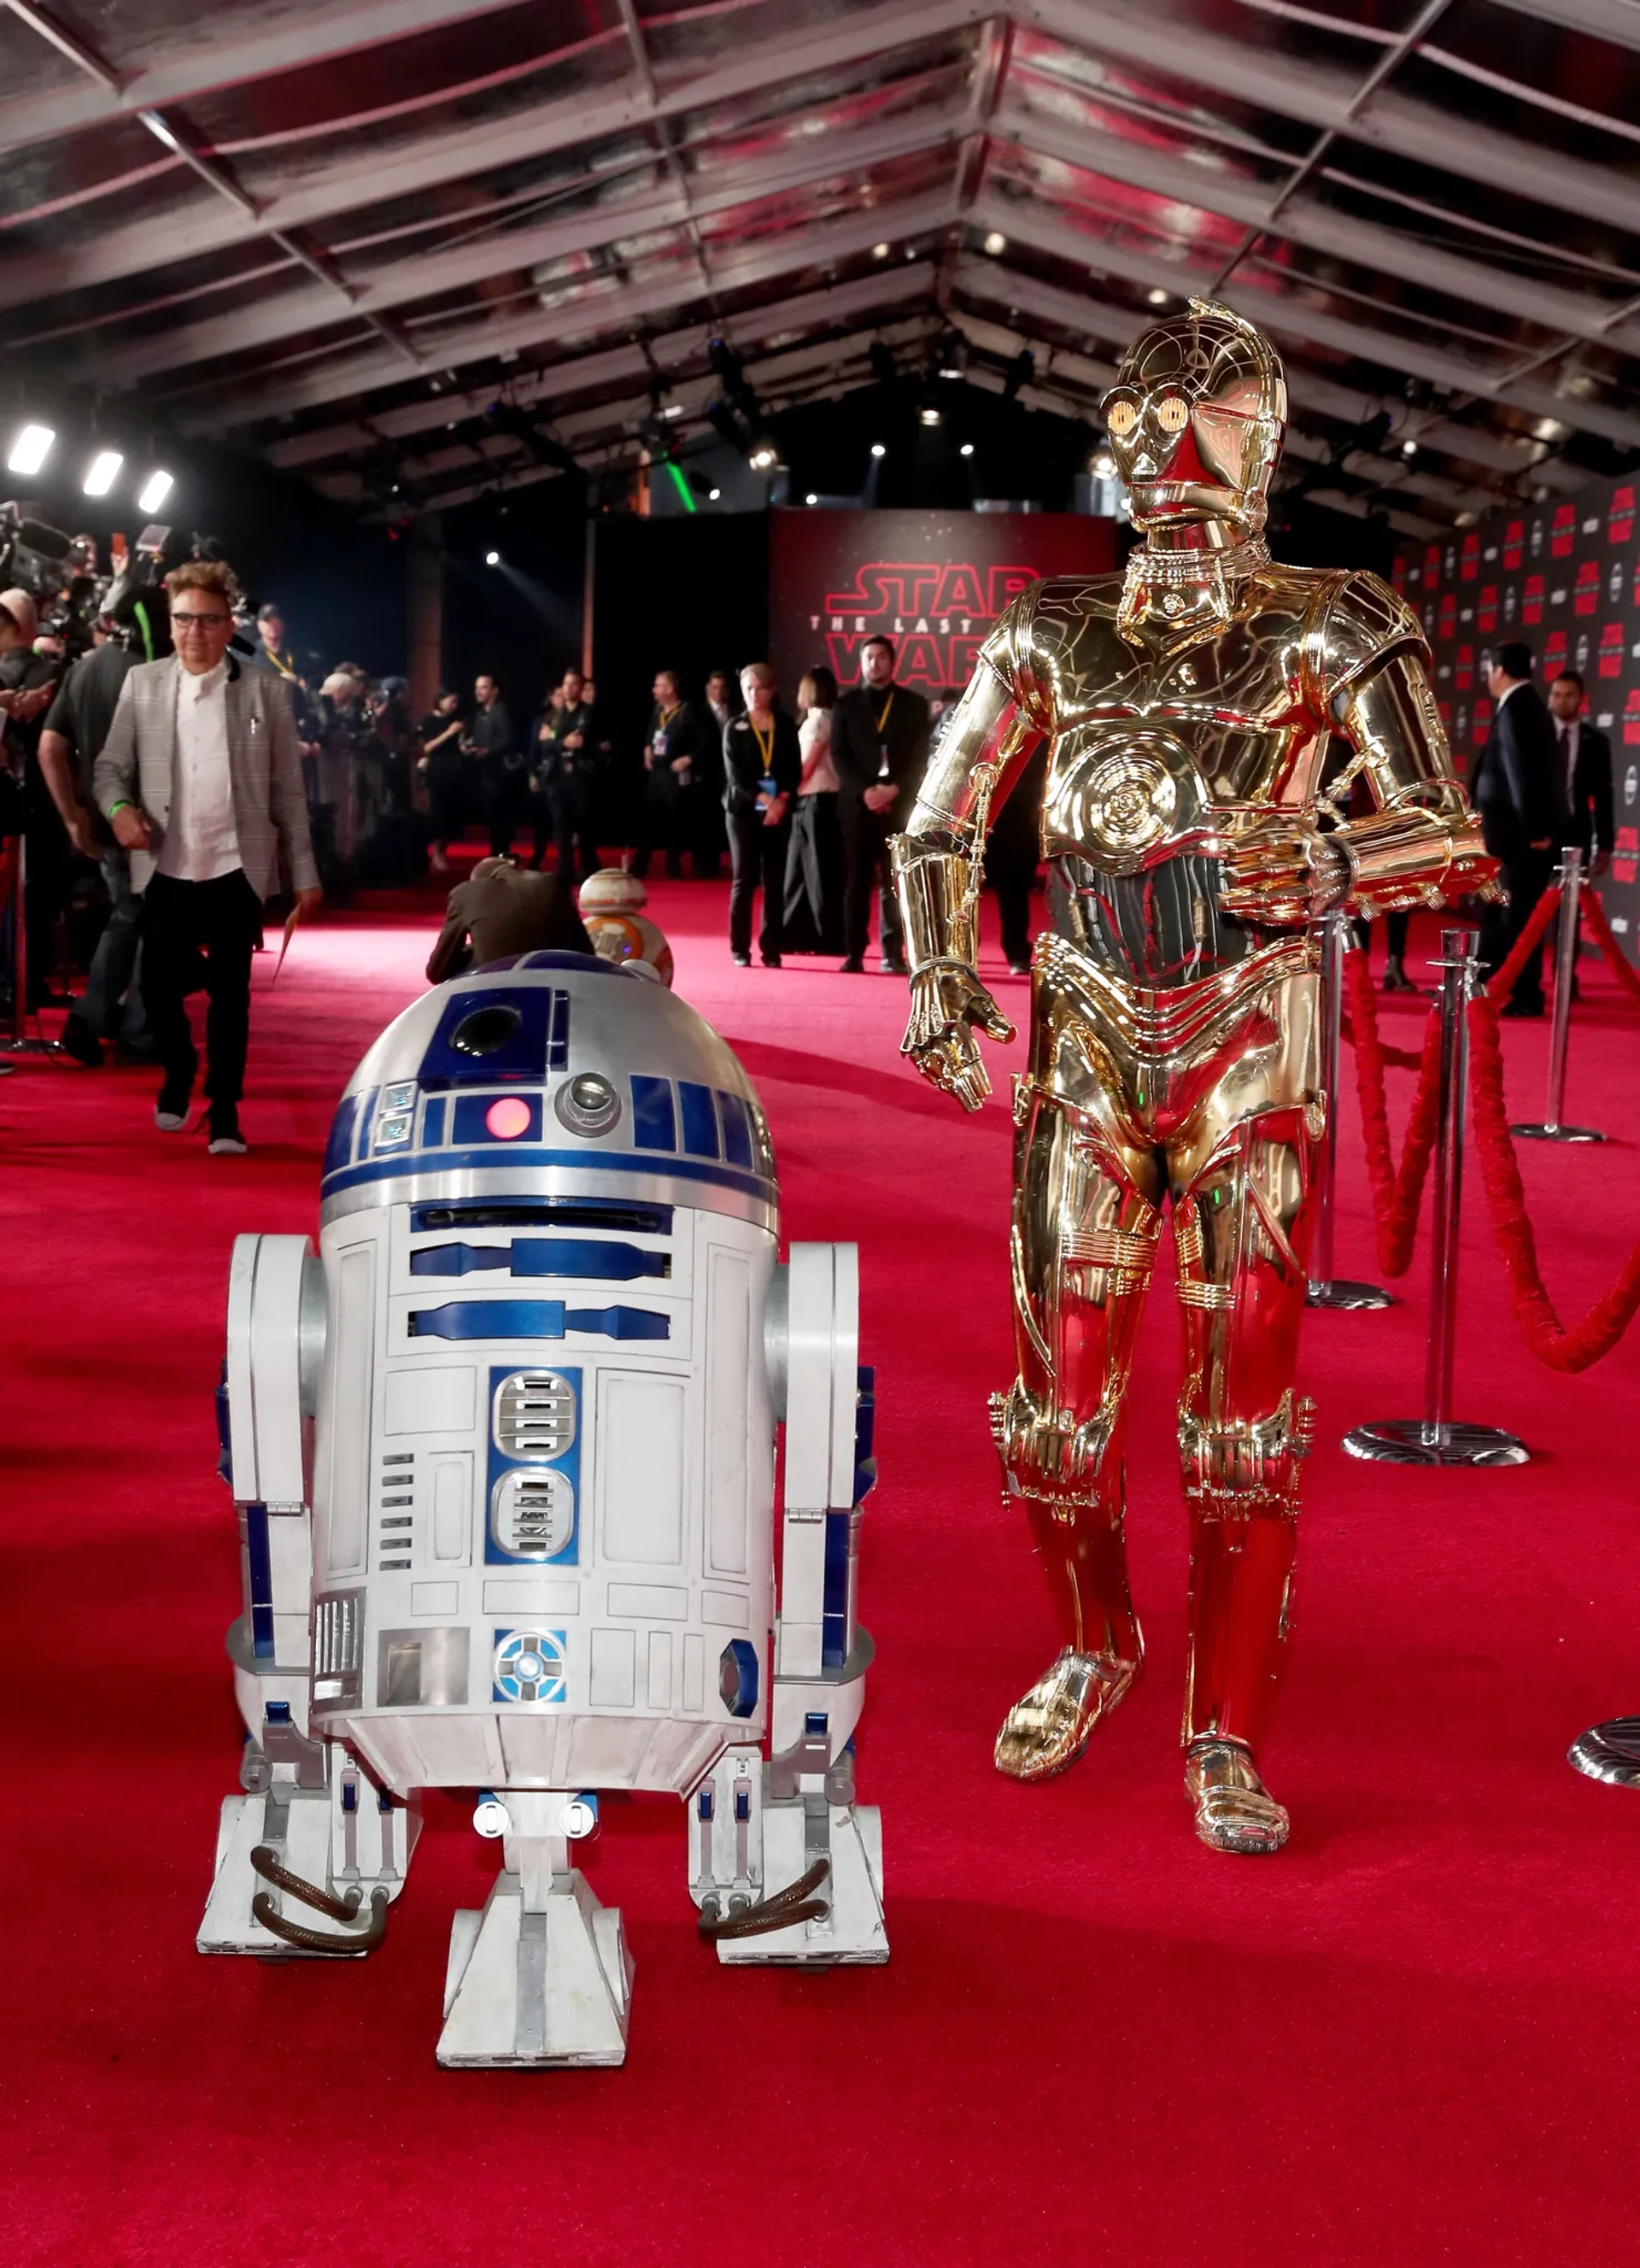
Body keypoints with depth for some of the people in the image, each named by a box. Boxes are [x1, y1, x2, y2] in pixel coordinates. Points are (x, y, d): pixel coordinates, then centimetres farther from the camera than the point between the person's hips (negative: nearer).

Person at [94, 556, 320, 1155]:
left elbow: (288, 788, 2)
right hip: (166, 867, 2)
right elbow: (110, 765, 7)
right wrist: (119, 806, -15)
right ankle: (178, 1072, 36)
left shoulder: (265, 690, 1)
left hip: (236, 868, -2)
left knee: (230, 994, 1)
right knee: (159, 985, 7)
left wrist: (303, 871, 1)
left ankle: (225, 1112, 13)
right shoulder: (141, 684, 5)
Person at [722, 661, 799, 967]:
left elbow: (794, 769, 4)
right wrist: (763, 799, -17)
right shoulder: (734, 727, 4)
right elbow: (735, 773, -5)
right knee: (744, 880, -2)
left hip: (779, 812, 1)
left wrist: (782, 801, -12)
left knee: (775, 882, 1)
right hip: (744, 811, -1)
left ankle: (771, 949, 5)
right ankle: (740, 949, 2)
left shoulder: (785, 725, 9)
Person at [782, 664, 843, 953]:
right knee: (799, 872, 10)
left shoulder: (818, 720, -11)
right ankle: (799, 935, 13)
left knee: (821, 873, -3)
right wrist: (789, 793, 7)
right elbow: (807, 765, 12)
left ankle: (831, 939, 3)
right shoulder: (815, 719, 16)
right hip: (809, 803, 9)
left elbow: (805, 767, -13)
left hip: (818, 802, -9)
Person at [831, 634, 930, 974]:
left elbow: (920, 757, 2)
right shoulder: (846, 703, 9)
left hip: (898, 803, 0)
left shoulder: (913, 704, 9)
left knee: (894, 882, -1)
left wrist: (894, 790, -12)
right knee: (856, 881, 0)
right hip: (857, 803, 0)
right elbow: (839, 755, 2)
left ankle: (893, 954, 1)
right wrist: (865, 791, -12)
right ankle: (854, 953, 2)